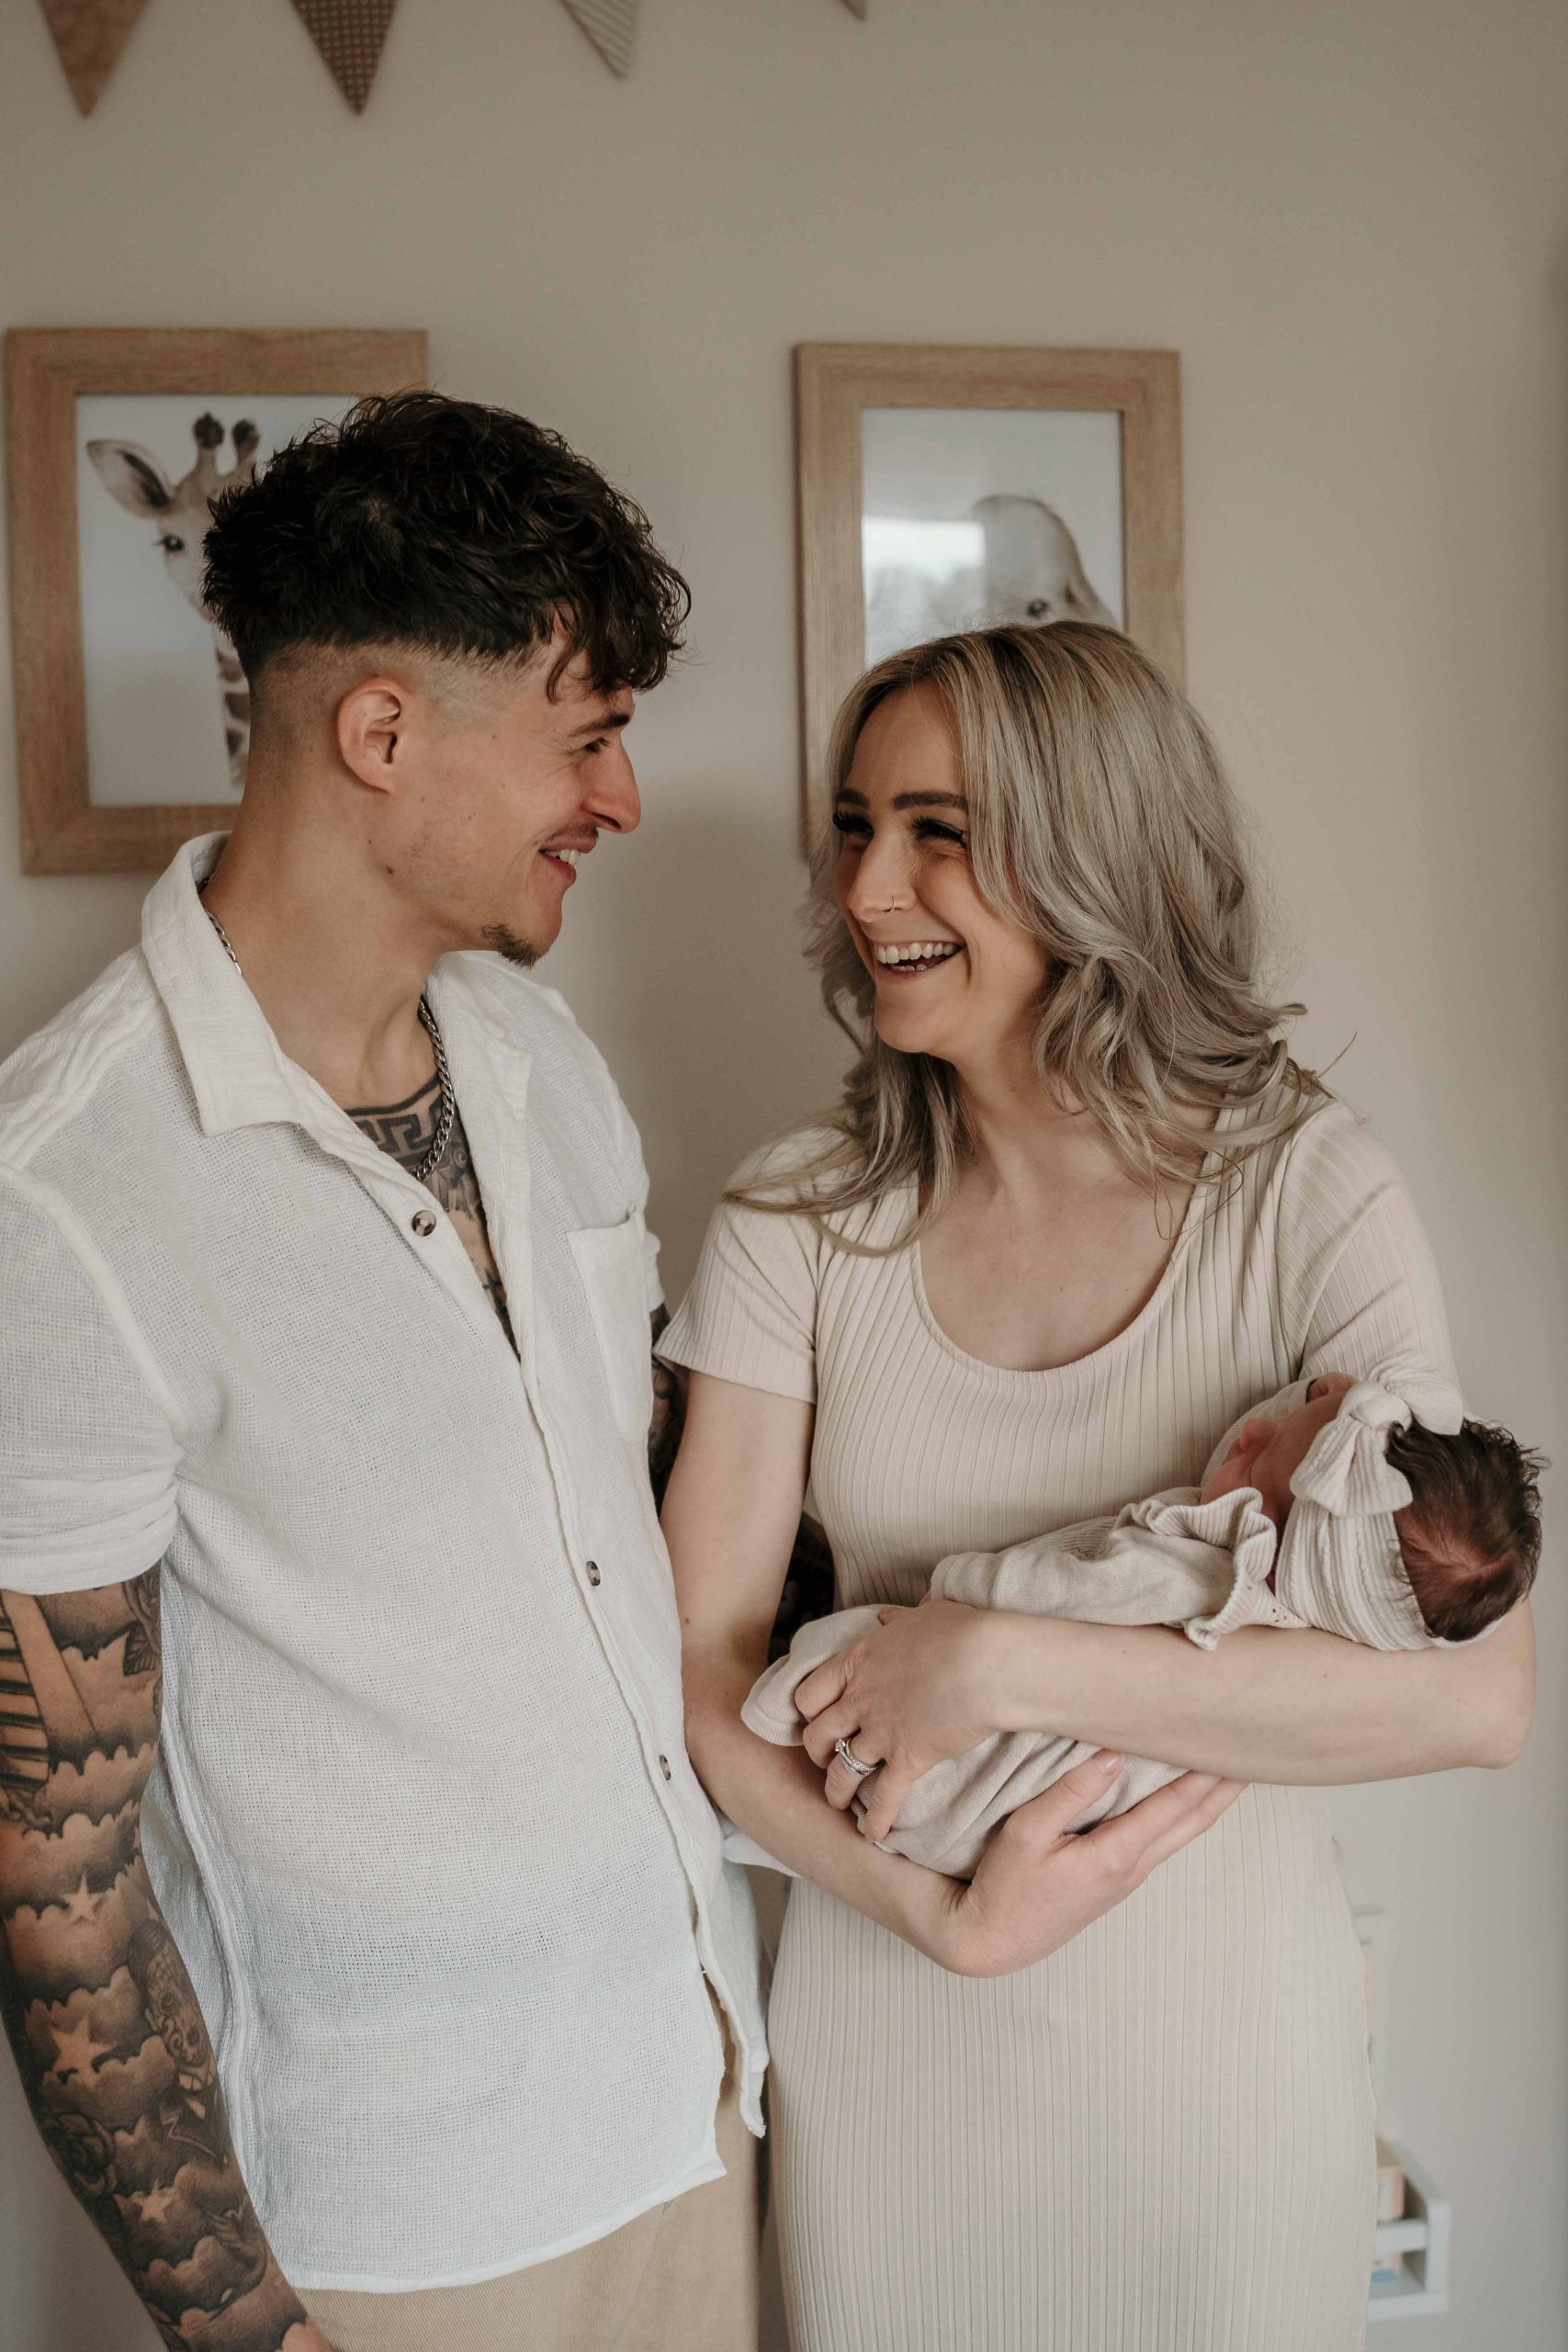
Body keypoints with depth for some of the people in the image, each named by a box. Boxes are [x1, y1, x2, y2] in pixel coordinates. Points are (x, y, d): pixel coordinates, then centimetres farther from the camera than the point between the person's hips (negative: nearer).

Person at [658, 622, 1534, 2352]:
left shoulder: (1304, 1192, -13)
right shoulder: (800, 1221, -8)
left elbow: (1478, 1690, -20)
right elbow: (702, 1659, -7)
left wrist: (1006, 1661, -23)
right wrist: (938, 1913, -21)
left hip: (1218, 2032, -1)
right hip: (888, 2032, 1)